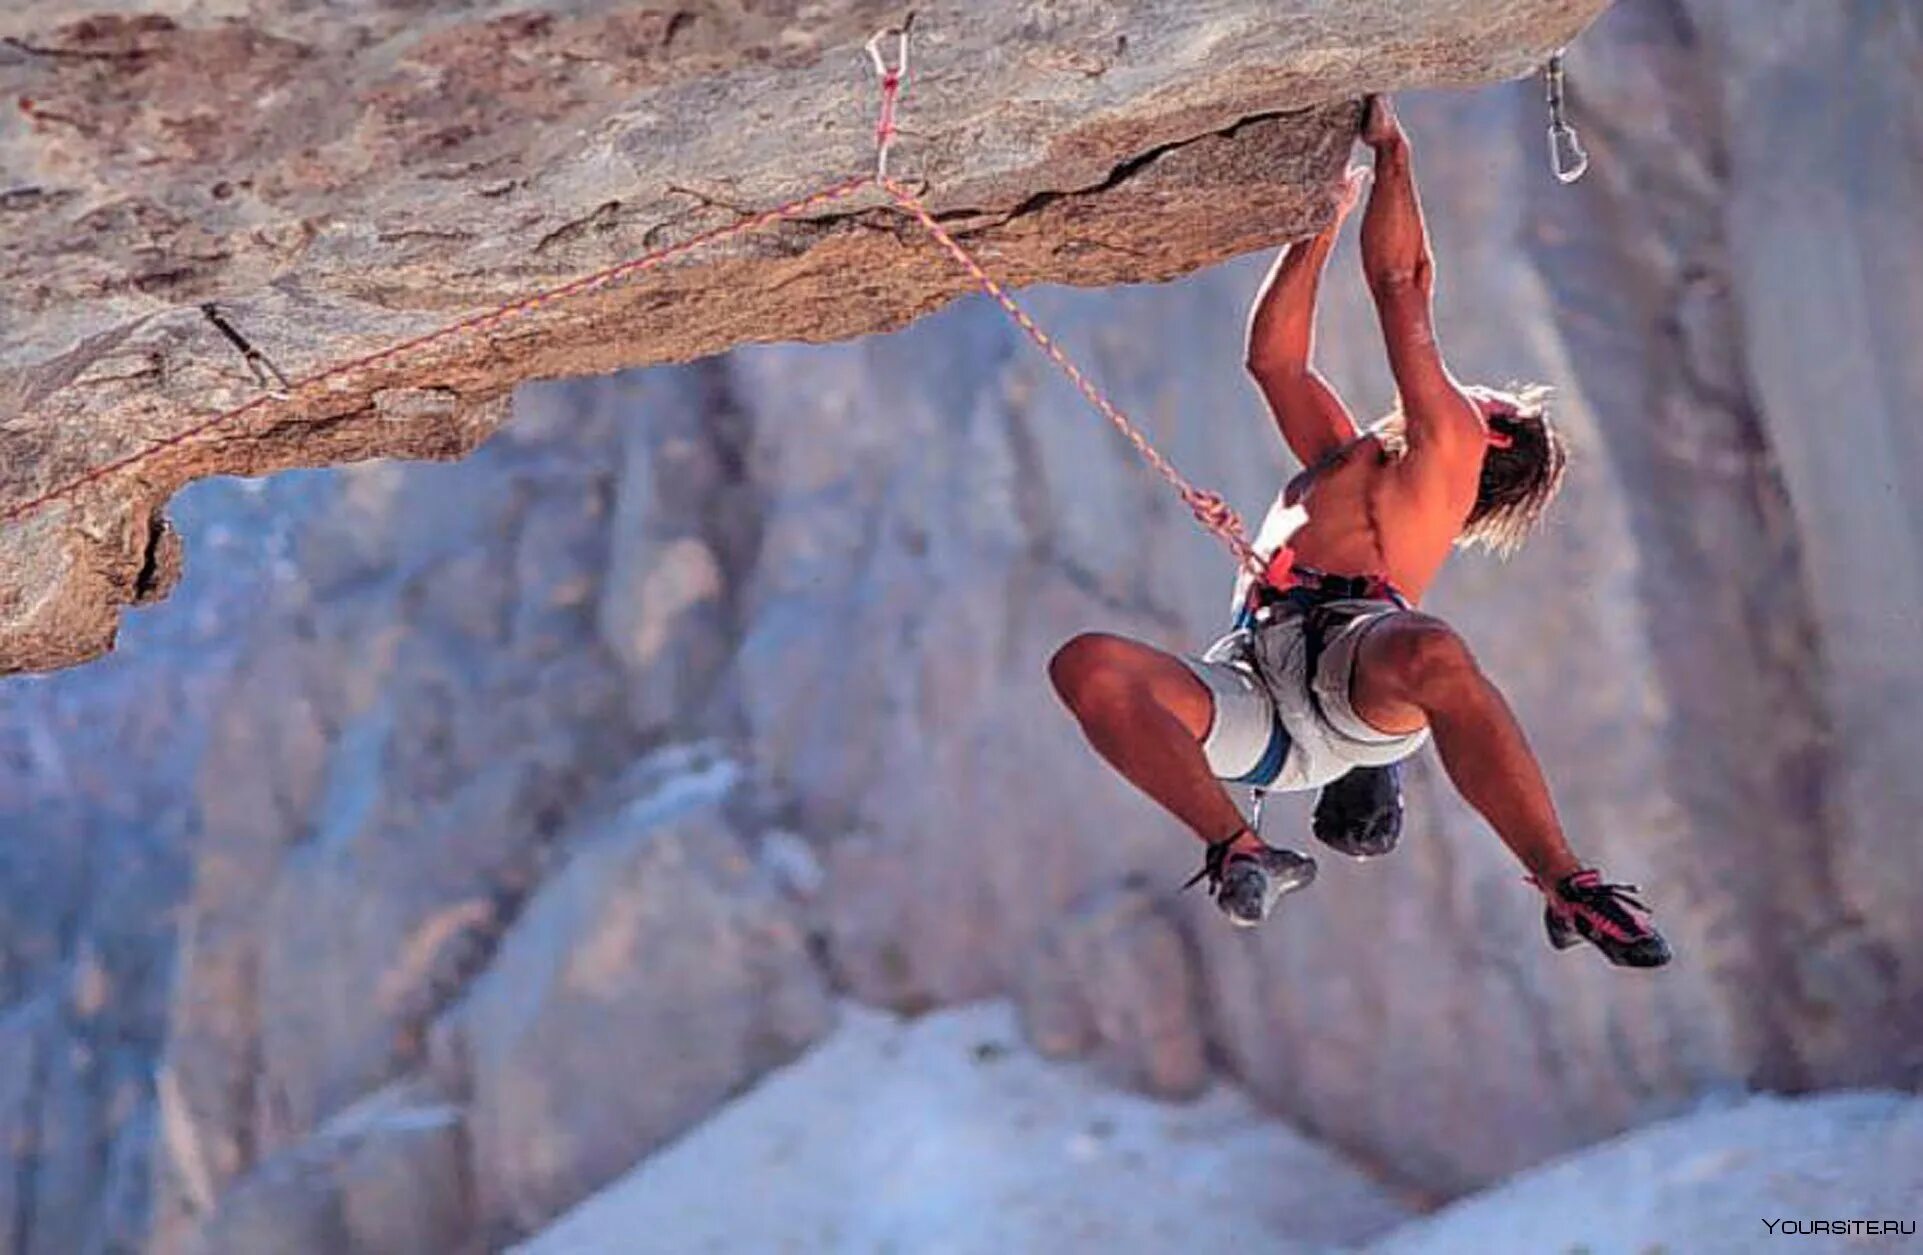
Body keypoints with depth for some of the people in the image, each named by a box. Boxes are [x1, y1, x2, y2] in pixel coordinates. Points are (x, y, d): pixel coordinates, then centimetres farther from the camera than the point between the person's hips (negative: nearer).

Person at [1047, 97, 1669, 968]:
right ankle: (1239, 854, -25)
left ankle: (1571, 890, -32)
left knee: (1431, 654, -42)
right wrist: (1323, 216, 49)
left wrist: (1389, 146, 26)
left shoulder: (1451, 447, 21)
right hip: (1256, 689, 5)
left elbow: (1401, 283, 17)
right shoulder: (1346, 459, 40)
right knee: (1087, 665, -22)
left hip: (1351, 650, -5)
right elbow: (1272, 355, 45)